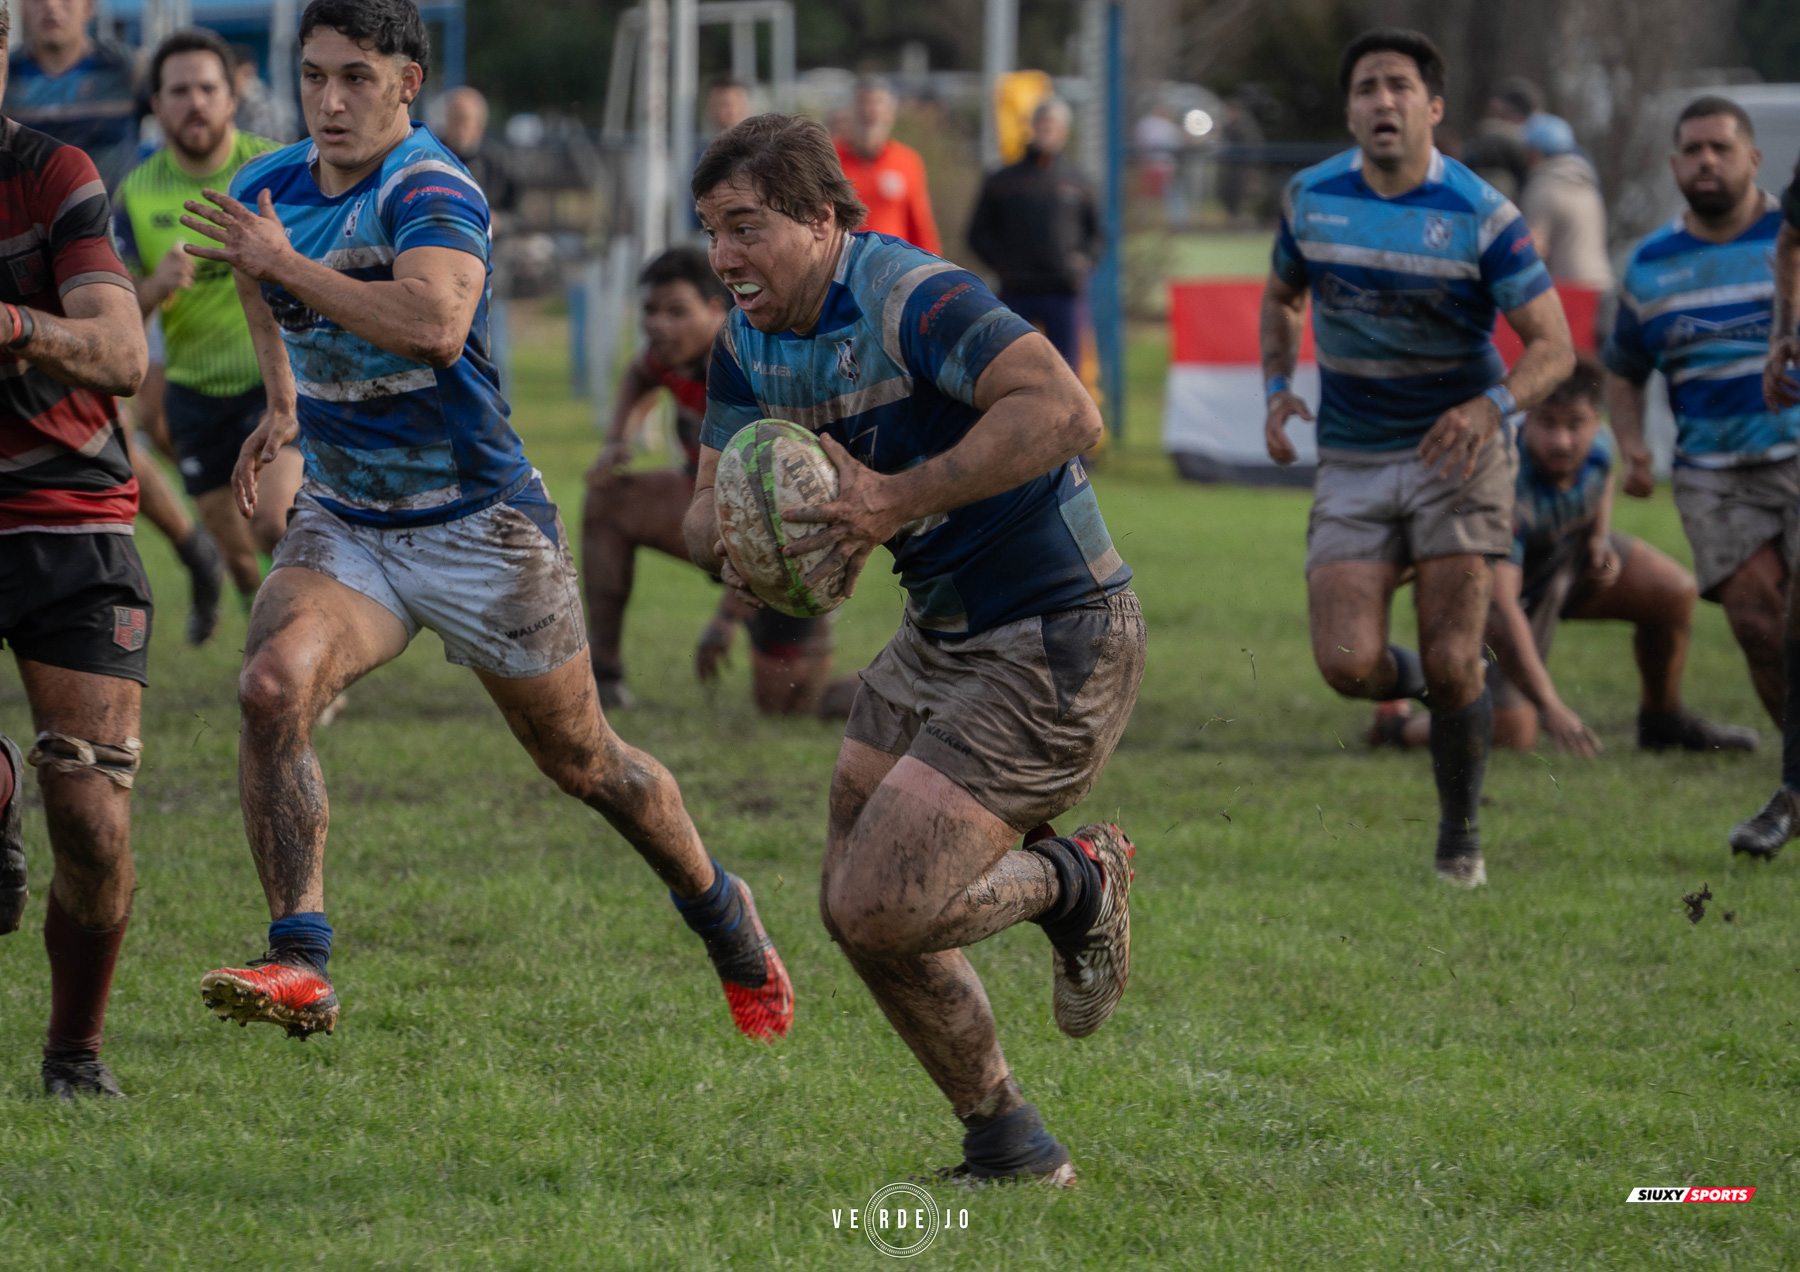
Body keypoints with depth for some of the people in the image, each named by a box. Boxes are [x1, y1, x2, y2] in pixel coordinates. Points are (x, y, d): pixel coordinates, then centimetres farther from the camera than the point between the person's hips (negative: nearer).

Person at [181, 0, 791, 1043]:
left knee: (583, 762, 10)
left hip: (482, 525, -5)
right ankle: (300, 963, -25)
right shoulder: (265, 191, 0)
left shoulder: (433, 190, -23)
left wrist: (285, 263, -37)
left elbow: (435, 325, -43)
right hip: (343, 522, 5)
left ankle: (722, 914, 37)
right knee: (273, 685, -25)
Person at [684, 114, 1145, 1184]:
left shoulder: (911, 297, -23)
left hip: (1054, 648, -10)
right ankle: (1010, 1145, 24)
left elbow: (1066, 412, -36)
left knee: (878, 908, -15)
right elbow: (712, 501, 8)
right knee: (857, 905, 10)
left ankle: (1075, 883, 12)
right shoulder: (751, 340, 4)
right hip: (942, 639, 10)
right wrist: (730, 543, -17)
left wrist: (899, 501, -36)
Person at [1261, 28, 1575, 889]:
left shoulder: (1482, 216, -11)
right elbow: (1282, 296, 19)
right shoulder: (1311, 198, 0)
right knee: (1348, 666, -12)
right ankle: (1428, 683, 24)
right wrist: (1277, 387, 1)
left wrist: (1492, 406, -31)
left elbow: (1553, 347, -11)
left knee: (1451, 666, -8)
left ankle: (1460, 834, 15)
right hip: (1351, 464, 3)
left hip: (1455, 455, -3)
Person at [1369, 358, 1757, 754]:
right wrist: (1550, 707, -54)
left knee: (1675, 591, -6)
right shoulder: (1507, 487, -42)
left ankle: (1663, 721, 19)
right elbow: (1501, 605, -47)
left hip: (1566, 558, 7)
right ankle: (1398, 723, 14)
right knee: (1512, 739, -15)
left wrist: (1600, 540, -5)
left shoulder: (1597, 443, -20)